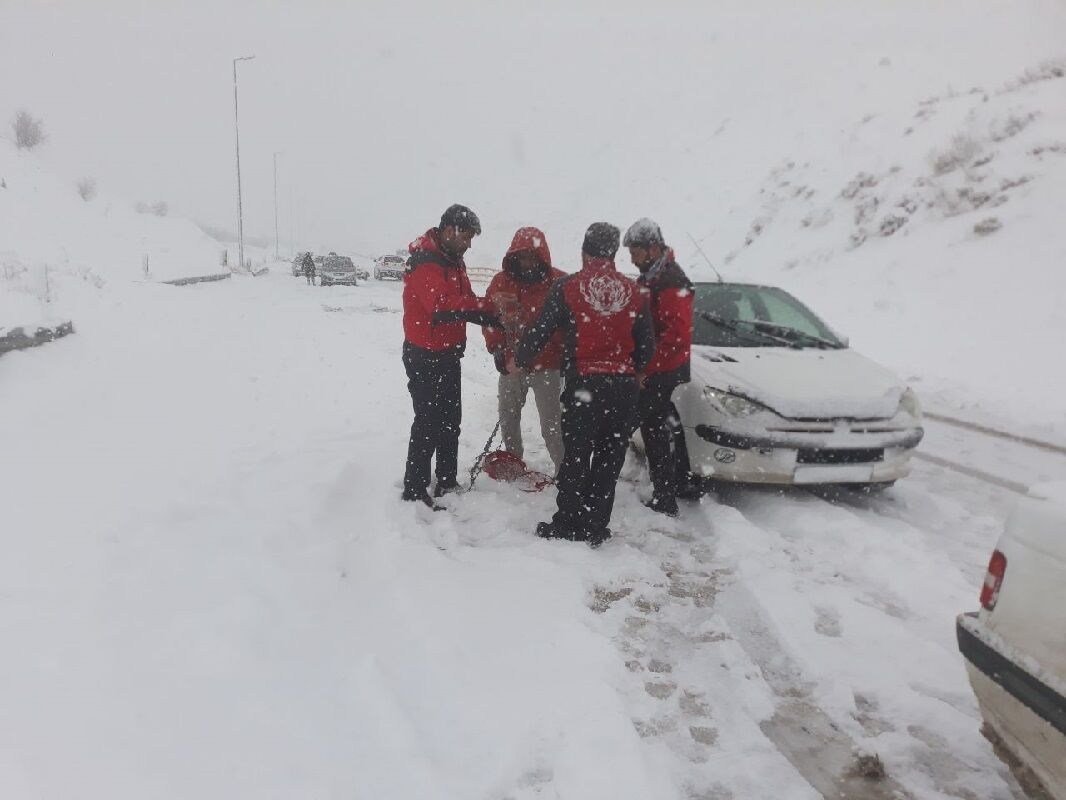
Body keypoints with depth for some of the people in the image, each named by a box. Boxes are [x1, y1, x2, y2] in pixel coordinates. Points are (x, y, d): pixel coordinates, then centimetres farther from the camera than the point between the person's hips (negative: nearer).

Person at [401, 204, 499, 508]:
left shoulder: (453, 260, 11)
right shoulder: (424, 261, -21)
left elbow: (464, 300, 8)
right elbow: (442, 305, -34)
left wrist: (489, 315, -11)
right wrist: (487, 307, -33)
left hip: (449, 354, 10)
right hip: (425, 357, -9)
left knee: (451, 420, 17)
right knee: (428, 424, -4)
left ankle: (447, 481, 31)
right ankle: (414, 492, 7)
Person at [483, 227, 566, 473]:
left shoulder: (559, 282, -11)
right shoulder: (501, 282, 0)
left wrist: (564, 351, -13)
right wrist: (496, 348, -3)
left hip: (546, 366, -5)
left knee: (551, 424, -5)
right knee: (507, 417, 19)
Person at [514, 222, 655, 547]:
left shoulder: (567, 287, -5)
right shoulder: (634, 292, 5)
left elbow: (540, 332, -1)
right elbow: (647, 345, 11)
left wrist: (518, 361, 16)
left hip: (583, 385, -3)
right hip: (624, 388, 3)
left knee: (575, 457, 8)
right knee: (609, 460, 10)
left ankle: (568, 524, 15)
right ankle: (596, 527, 16)